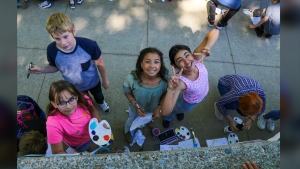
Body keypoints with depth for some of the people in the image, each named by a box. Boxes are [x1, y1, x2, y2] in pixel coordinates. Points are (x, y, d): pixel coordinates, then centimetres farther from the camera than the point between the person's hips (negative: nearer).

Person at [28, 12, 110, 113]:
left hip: (93, 82, 0)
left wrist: (105, 81, -4)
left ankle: (101, 102, 72)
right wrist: (41, 69, -26)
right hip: (74, 87, 1)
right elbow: (55, 67, -6)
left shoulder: (88, 45, -39)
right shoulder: (52, 50, -31)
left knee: (98, 95, 34)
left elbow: (100, 64, -18)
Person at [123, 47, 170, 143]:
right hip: (135, 108, -1)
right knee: (132, 121, 34)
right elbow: (127, 92, -17)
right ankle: (128, 131, 71)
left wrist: (159, 108, -22)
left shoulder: (166, 79, -36)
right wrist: (135, 105, -30)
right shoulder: (131, 79, -39)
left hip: (153, 108, 1)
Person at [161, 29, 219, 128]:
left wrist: (206, 48, -53)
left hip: (203, 95, 4)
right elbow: (165, 112, -48)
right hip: (189, 103, -4)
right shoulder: (180, 82, -46)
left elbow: (214, 32, -35)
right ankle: (168, 118, 66)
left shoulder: (197, 58, -38)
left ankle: (180, 111, 73)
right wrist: (171, 89, -61)